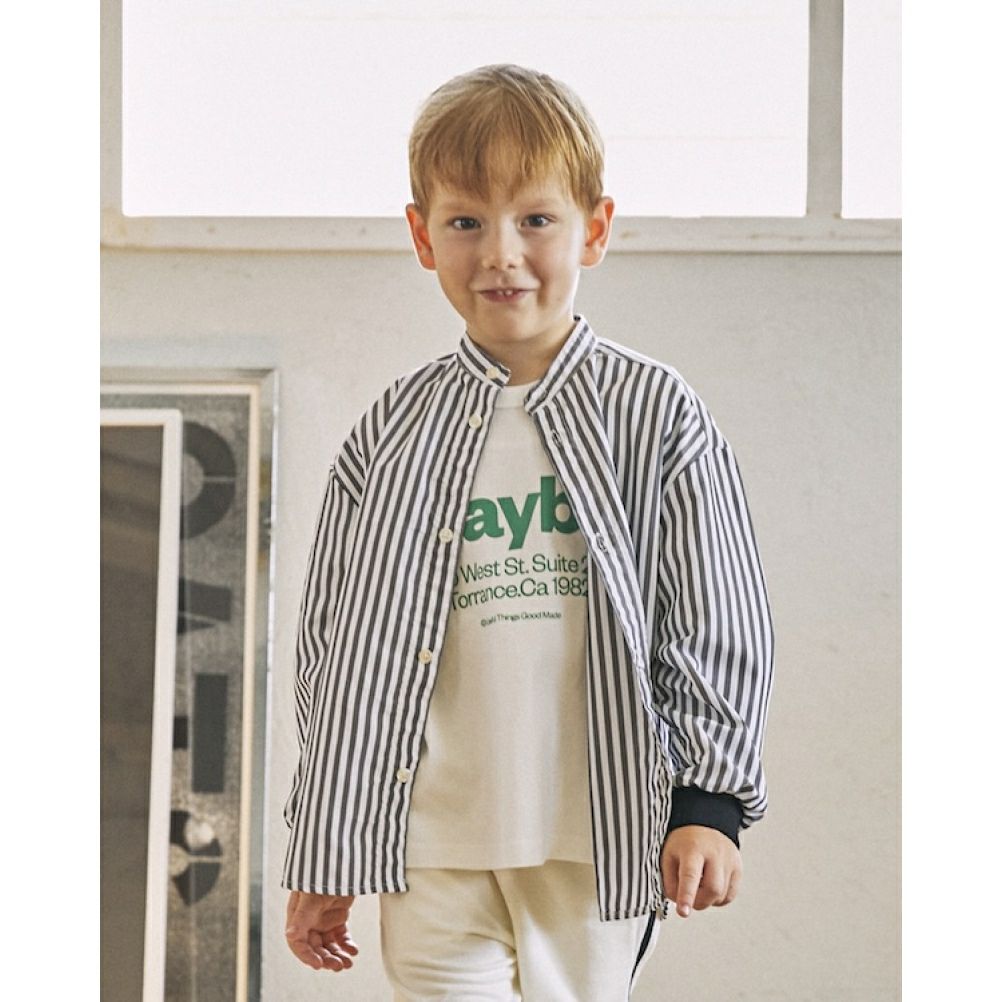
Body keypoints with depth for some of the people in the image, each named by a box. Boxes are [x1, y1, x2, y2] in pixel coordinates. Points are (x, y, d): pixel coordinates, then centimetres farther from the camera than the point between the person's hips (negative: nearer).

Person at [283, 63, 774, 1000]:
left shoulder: (655, 413, -1)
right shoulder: (393, 429, 4)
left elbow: (719, 628, 1)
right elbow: (334, 644, 9)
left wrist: (710, 802, -6)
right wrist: (318, 854, 10)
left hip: (599, 839, -1)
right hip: (434, 848, 1)